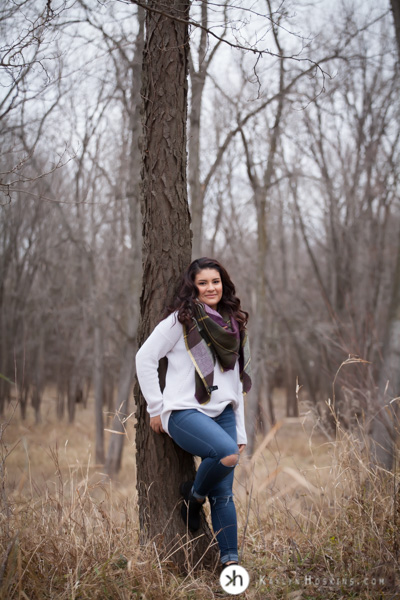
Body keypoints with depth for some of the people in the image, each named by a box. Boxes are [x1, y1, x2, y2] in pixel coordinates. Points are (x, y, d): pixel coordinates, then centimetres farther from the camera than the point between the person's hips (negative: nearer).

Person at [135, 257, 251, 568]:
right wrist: (156, 408, -5)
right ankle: (194, 495, -2)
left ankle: (230, 560, 9)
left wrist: (241, 430, 16)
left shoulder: (233, 325, 19)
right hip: (185, 412, -5)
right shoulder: (182, 320, 1)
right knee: (228, 453, -30)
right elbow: (145, 358, -2)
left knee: (224, 493, 0)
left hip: (223, 414, 5)